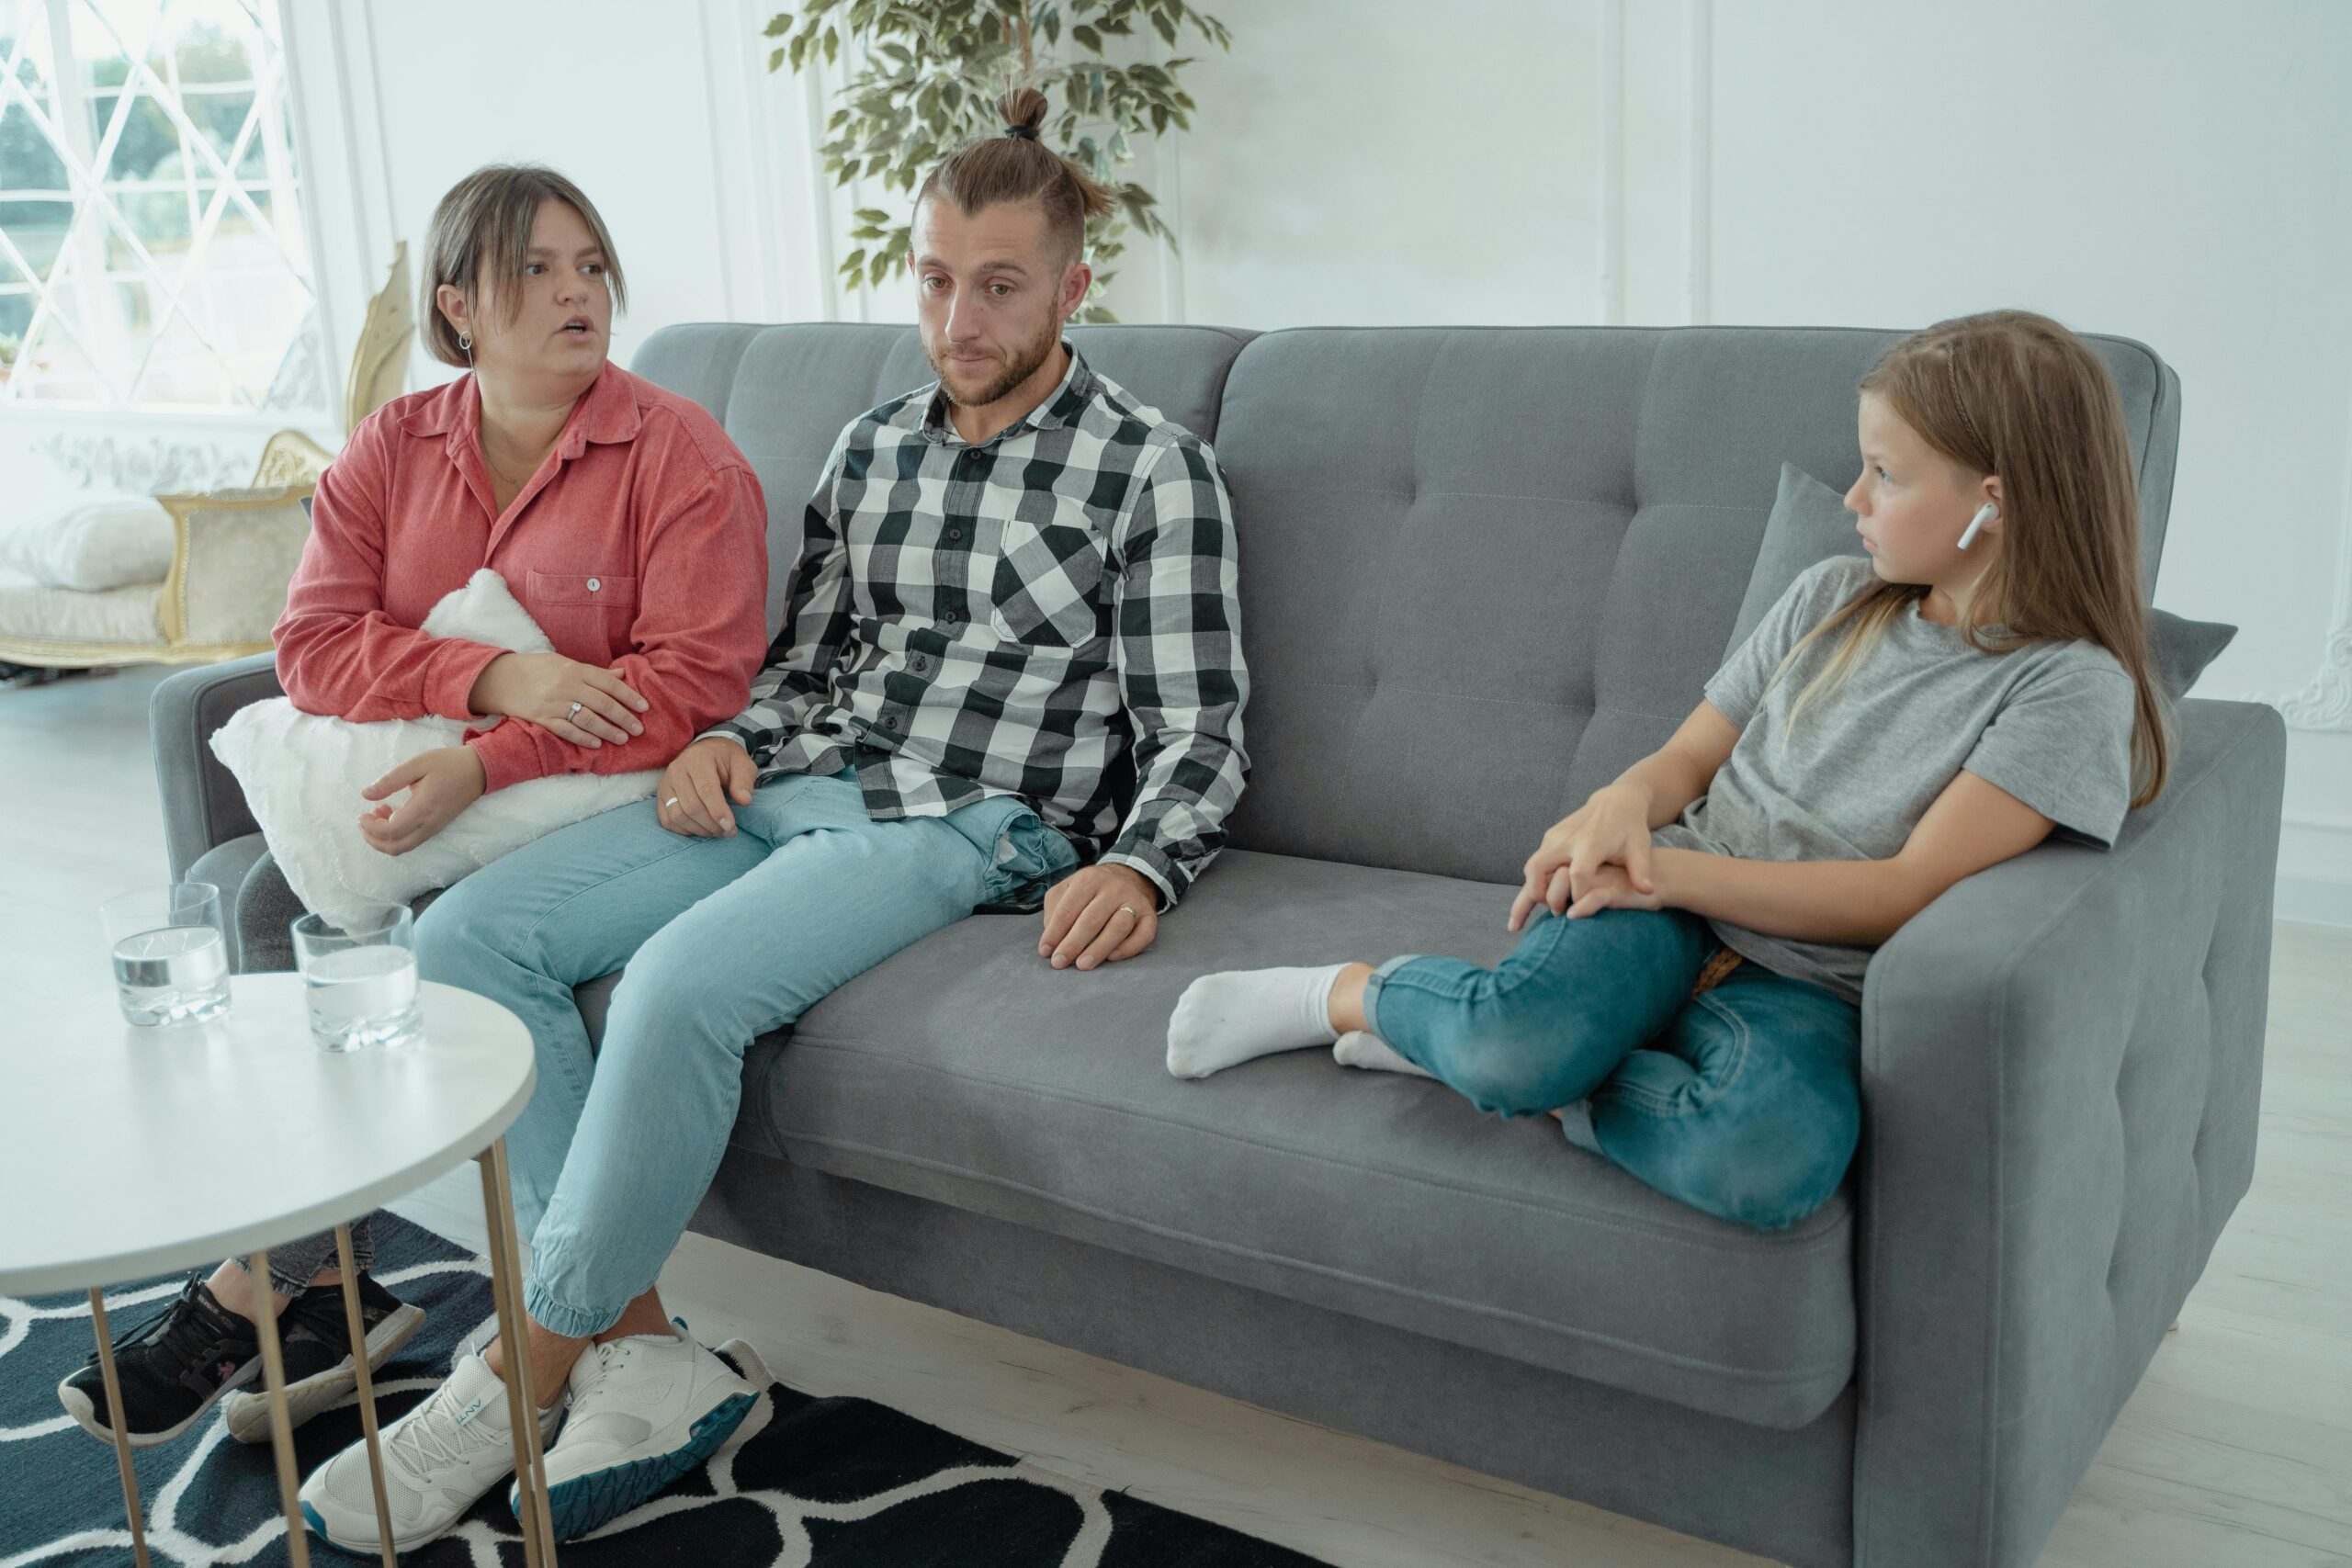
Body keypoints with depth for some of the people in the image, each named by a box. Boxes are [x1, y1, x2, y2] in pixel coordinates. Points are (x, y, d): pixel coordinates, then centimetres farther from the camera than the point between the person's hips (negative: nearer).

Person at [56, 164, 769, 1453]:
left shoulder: (681, 454, -5)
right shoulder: (391, 450, 10)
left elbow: (698, 676, -15)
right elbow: (312, 643, 0)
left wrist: (481, 766, -24)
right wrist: (493, 678, -18)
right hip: (402, 788, 5)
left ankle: (246, 1298, -8)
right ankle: (328, 1290, -10)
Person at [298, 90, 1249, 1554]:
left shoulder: (1156, 470, -1)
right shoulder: (873, 448, 18)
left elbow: (1196, 736, -5)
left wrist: (1138, 869, -24)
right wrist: (729, 740, 2)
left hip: (971, 823, -7)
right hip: (794, 783, 7)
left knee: (680, 982, -33)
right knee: (468, 934, -12)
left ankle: (520, 1378, -14)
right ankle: (645, 1355, -16)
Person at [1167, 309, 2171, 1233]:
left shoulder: (2071, 687, -5)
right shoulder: (1833, 599, 13)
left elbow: (1906, 894, -12)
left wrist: (1668, 870, -16)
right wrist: (1626, 801, -10)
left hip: (1802, 986, -2)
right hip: (1670, 914, 2)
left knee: (1776, 1160, -39)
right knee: (1525, 1030, -34)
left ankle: (1469, 1050, -18)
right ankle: (1349, 992, -4)